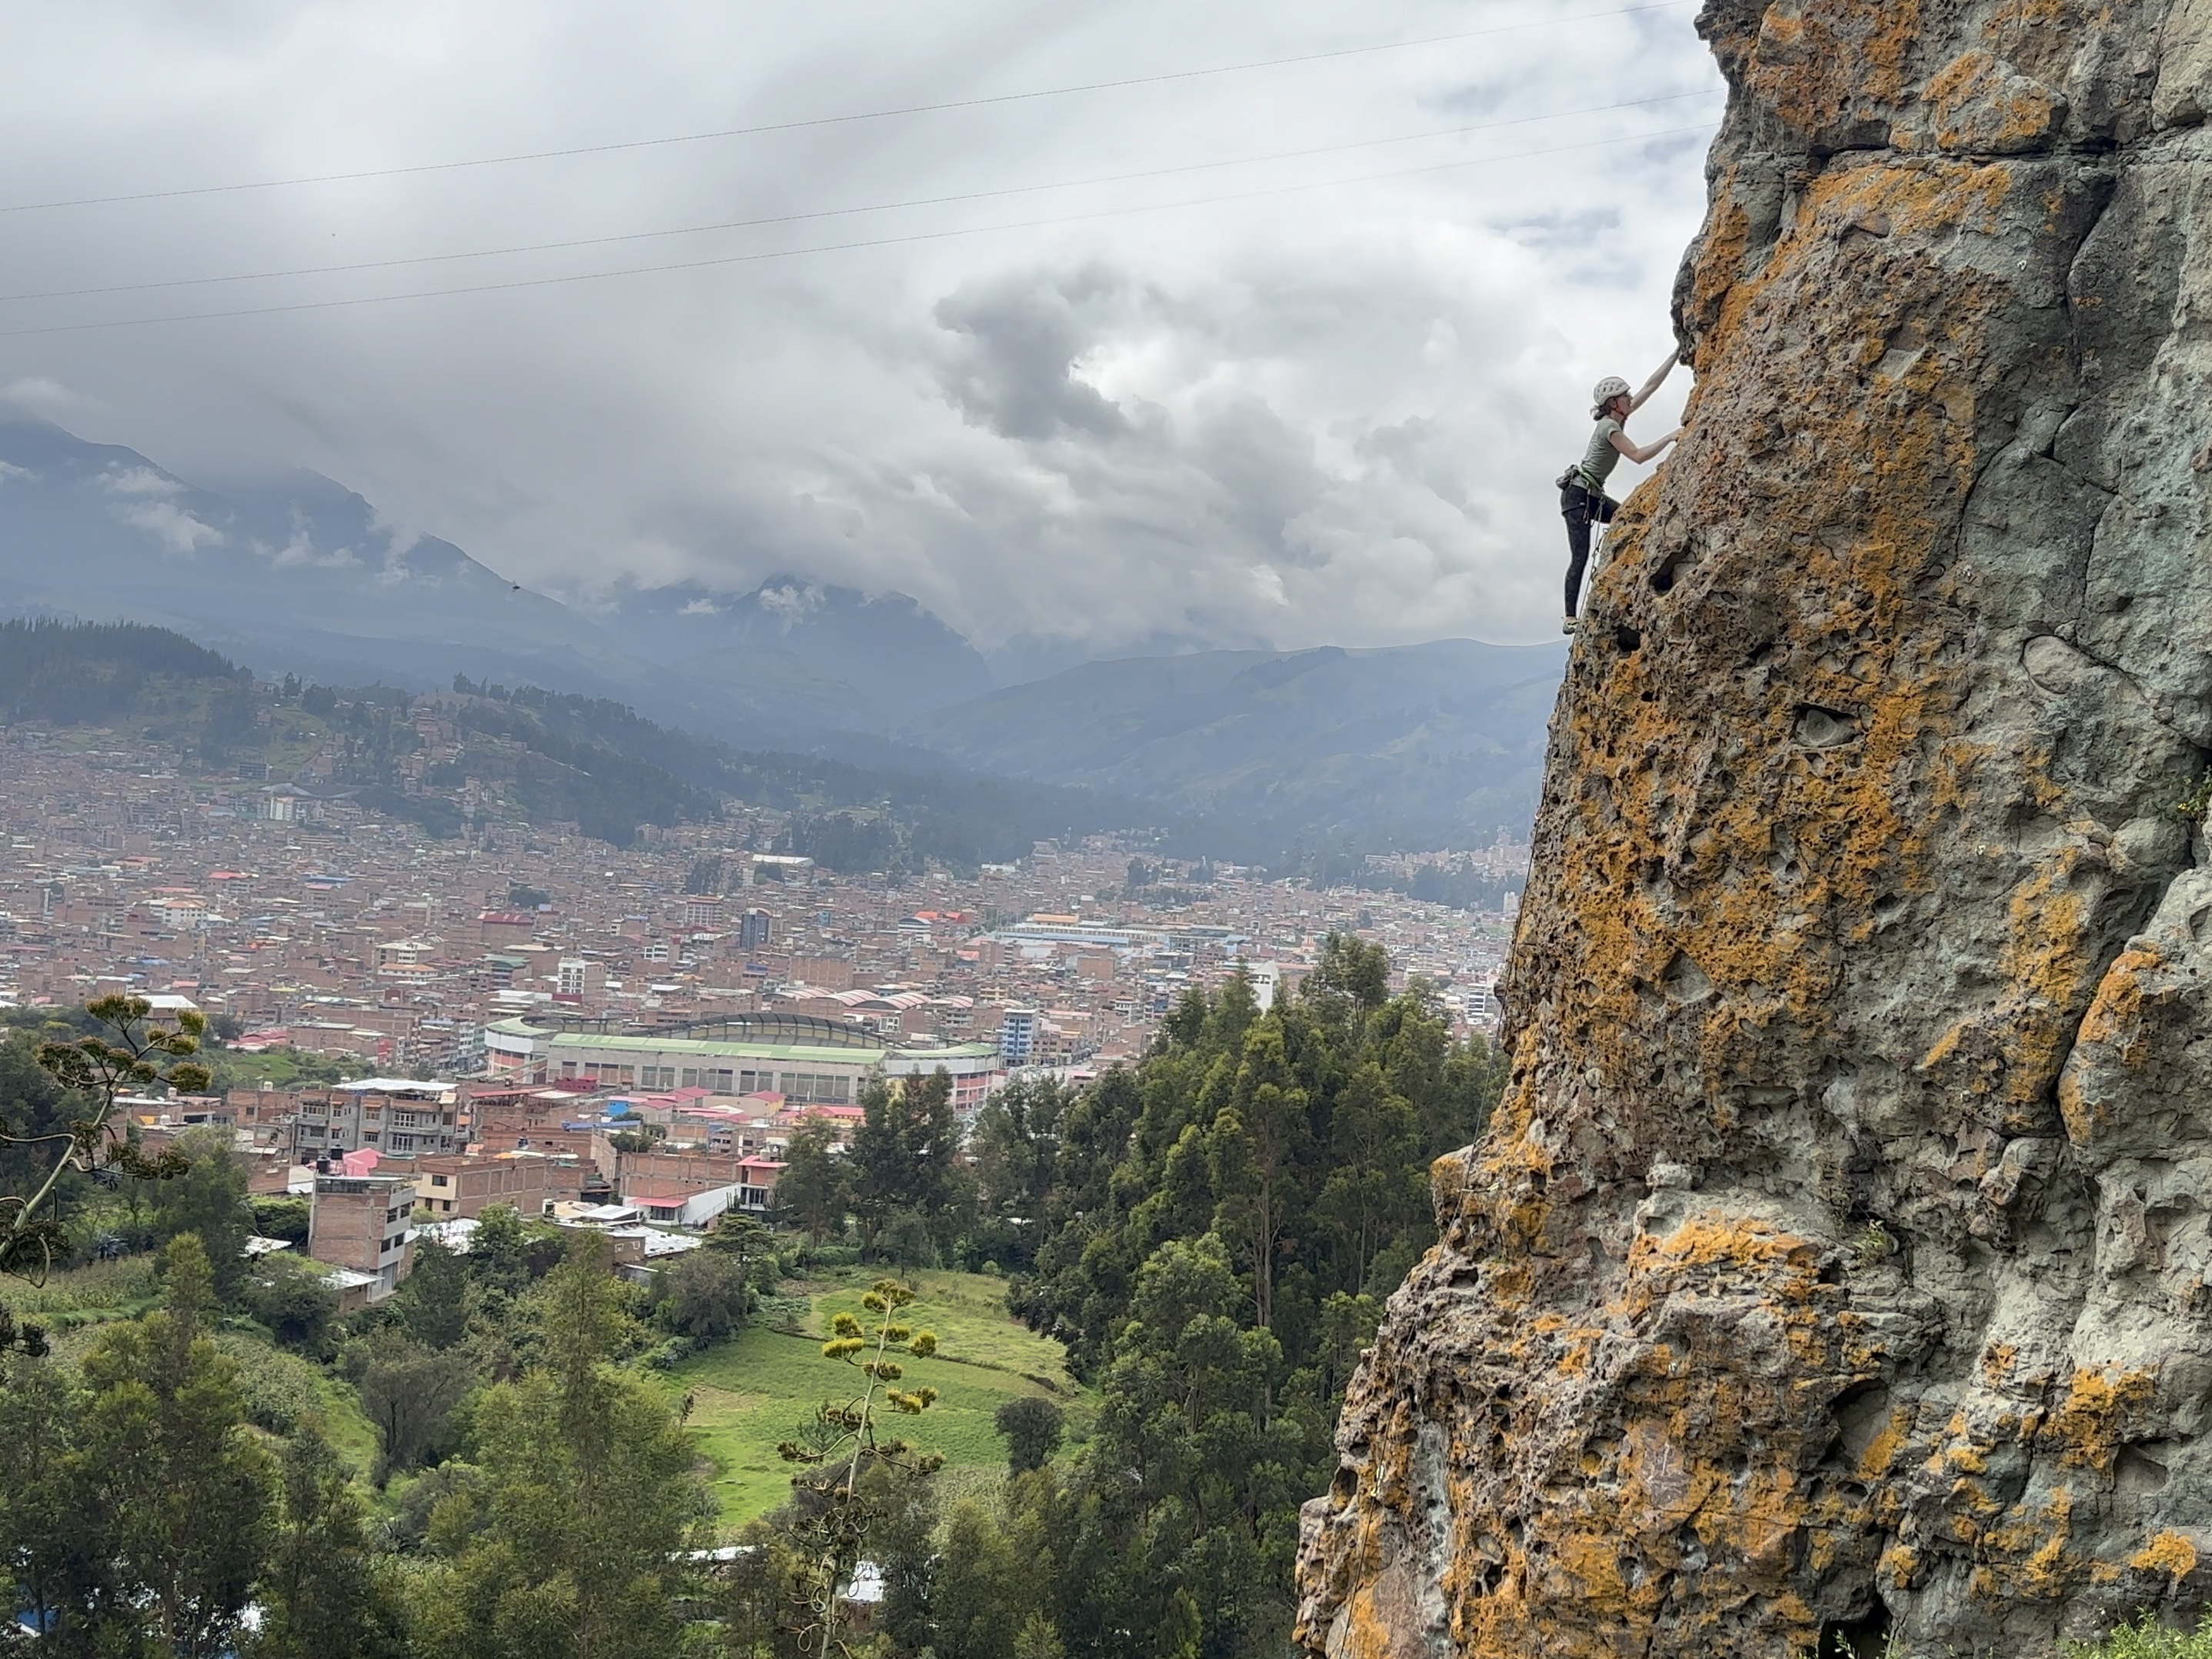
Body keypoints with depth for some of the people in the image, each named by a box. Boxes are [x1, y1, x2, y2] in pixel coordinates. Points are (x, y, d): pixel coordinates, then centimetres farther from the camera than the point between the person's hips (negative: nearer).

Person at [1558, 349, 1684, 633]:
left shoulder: (1618, 418, 8)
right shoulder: (1609, 427, -17)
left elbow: (1651, 385, 9)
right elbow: (1638, 456, -25)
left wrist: (1676, 355, 6)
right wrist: (1669, 438, -25)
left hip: (1593, 496, 10)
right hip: (1577, 495, -10)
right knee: (1580, 557, -14)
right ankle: (1570, 619, -17)